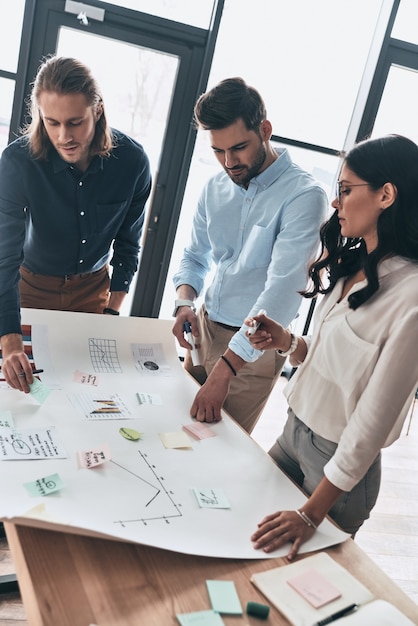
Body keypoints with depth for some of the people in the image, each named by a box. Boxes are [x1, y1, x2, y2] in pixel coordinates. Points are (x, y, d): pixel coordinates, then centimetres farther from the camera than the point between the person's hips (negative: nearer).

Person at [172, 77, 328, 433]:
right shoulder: (215, 189, 2)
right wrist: (185, 303, -10)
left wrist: (223, 370, -30)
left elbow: (282, 290, -26)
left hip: (255, 347, -5)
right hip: (204, 328, 6)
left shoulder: (304, 196, -19)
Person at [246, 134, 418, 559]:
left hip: (340, 463, -7)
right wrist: (287, 343, -8)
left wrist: (312, 514, -21)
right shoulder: (350, 267, 1)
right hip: (293, 430, 7)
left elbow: (375, 417, -23)